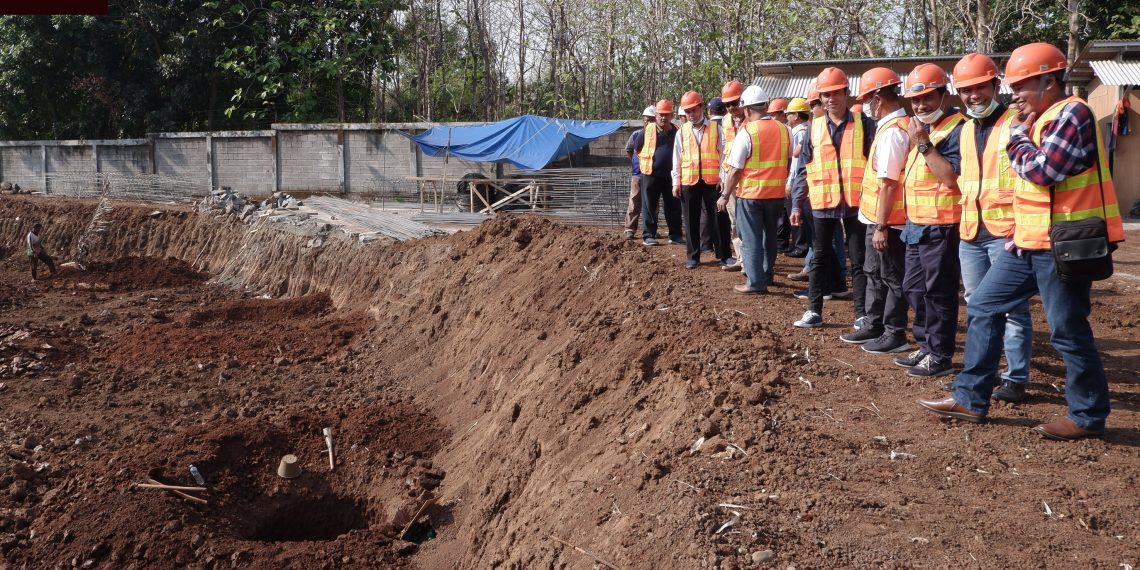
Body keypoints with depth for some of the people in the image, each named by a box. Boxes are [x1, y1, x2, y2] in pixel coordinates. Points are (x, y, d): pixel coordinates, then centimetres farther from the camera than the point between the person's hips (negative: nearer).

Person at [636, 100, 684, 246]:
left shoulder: (676, 132, 5)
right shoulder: (648, 130, -2)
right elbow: (638, 148, 8)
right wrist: (645, 162, 9)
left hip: (670, 175, 3)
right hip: (651, 174, -3)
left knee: (674, 207, 7)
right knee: (649, 207, 1)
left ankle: (675, 235, 16)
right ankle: (648, 236, 7)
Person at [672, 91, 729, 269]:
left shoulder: (716, 129, 3)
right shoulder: (682, 132, 8)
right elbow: (677, 159, 8)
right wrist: (676, 183, 3)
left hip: (712, 181, -2)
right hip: (688, 182, 2)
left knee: (716, 219, 3)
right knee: (691, 221, 6)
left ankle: (724, 255, 10)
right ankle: (693, 257, 14)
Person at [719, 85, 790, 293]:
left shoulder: (746, 133, -15)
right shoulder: (783, 130, 0)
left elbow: (735, 170, -14)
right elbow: (788, 163, 9)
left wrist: (725, 195, -5)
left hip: (750, 194, -5)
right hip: (776, 193, 5)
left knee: (751, 239, 2)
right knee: (769, 235, 20)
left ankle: (755, 282, 2)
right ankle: (767, 274, 33)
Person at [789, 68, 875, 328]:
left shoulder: (864, 124, -1)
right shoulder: (814, 129, 6)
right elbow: (803, 170, 7)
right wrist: (797, 204, 3)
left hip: (856, 204, -2)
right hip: (823, 204, 2)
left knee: (859, 260, 5)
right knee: (820, 258, 9)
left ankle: (862, 314, 12)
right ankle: (814, 311, 17)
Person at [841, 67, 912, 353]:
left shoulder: (892, 131, -20)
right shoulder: (900, 124, 11)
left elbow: (888, 183, -22)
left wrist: (882, 226, -21)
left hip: (886, 220, -10)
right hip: (878, 217, 10)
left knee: (891, 277, 1)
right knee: (875, 273, 18)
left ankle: (895, 334, 11)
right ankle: (873, 326, 30)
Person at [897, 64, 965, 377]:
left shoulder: (956, 129, -14)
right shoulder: (923, 127, 16)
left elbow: (952, 177, -23)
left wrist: (924, 145, -23)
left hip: (940, 226, -10)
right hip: (917, 224, 10)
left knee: (938, 292, -2)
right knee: (914, 289, 16)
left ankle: (940, 357, 7)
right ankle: (926, 346, 28)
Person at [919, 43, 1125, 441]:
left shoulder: (1072, 114, -14)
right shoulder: (1042, 118, 16)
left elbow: (1043, 172, -24)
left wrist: (1018, 135, -9)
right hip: (1028, 243, 10)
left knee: (1068, 331, -1)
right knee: (983, 307, 10)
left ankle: (1089, 416, 14)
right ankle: (971, 399, 16)